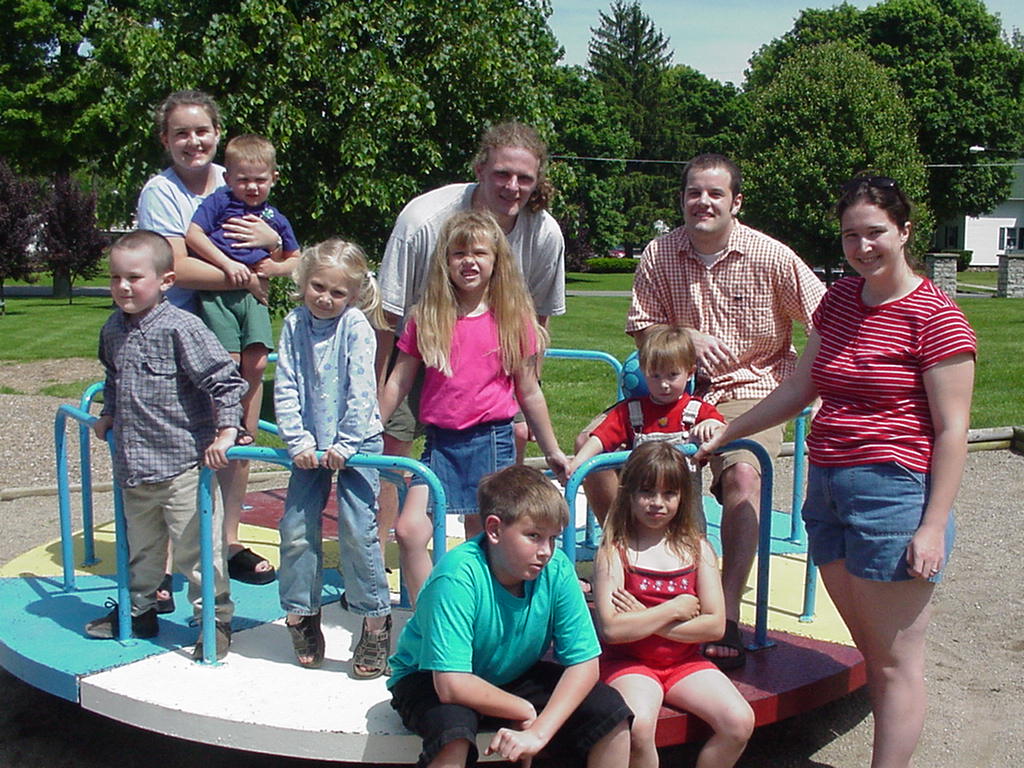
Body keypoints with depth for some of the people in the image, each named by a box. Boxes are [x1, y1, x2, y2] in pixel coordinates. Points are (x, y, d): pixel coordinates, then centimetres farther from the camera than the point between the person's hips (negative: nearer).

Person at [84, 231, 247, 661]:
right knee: (140, 545, 22)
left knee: (194, 547, 0)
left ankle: (215, 618, 15)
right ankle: (138, 609, 39)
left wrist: (225, 432, -21)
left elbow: (223, 379, -17)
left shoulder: (181, 328, -16)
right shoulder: (112, 331, 7)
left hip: (183, 464, -7)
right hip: (133, 466, 7)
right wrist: (108, 415, 20)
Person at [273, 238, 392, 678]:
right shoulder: (295, 325, 2)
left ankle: (375, 620, 5)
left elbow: (360, 391, -13)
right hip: (310, 447, 4)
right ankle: (302, 614, 21)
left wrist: (345, 444, -17)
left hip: (356, 443, -4)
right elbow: (285, 387, -1)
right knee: (297, 530, 4)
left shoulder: (356, 326, -9)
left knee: (357, 530, -9)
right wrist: (298, 440, -9)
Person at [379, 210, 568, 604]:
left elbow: (529, 393, 8)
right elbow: (398, 383, 8)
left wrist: (553, 451, 13)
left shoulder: (513, 319, 1)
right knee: (409, 532, -12)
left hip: (492, 441, -1)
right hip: (440, 440, 1)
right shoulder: (426, 318, 3)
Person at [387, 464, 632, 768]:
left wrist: (539, 732, -27)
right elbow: (451, 684, -36)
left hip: (514, 675, 5)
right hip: (431, 681, -4)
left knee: (611, 712, -11)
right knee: (454, 734, -37)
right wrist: (524, 711, -23)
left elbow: (584, 663, -15)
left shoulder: (557, 569, -19)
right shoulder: (458, 577, -32)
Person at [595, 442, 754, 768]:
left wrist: (645, 621, -10)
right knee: (637, 727, -33)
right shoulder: (615, 552, -6)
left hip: (685, 662, 4)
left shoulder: (696, 549, 5)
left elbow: (715, 625, -2)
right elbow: (610, 629, -17)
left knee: (740, 722, -20)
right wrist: (674, 609, -10)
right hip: (629, 662, -4)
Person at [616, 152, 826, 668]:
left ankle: (727, 616, -25)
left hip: (752, 391, -3)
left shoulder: (771, 257, -7)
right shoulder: (660, 254, 2)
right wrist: (685, 338, -11)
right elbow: (642, 327, 8)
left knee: (743, 473, -34)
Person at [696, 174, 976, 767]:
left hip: (894, 494, -7)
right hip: (828, 489, 7)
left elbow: (952, 430, -11)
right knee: (871, 652, 13)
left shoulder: (935, 318, -9)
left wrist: (934, 526, -15)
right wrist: (723, 435, 23)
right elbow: (800, 389, 21)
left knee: (896, 662, 1)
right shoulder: (840, 300, 12)